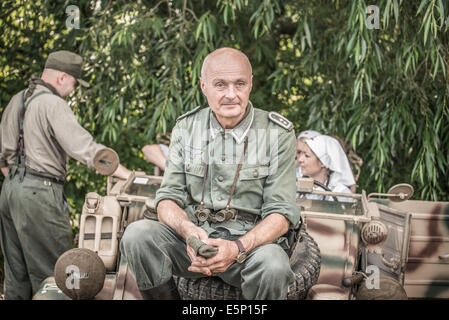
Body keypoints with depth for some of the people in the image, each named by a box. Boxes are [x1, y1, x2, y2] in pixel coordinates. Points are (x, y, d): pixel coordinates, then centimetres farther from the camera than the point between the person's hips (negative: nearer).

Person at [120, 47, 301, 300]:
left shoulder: (278, 134, -2)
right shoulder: (186, 128, 7)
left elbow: (281, 212, -7)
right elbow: (168, 198, 4)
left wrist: (238, 248, -25)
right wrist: (188, 231, -20)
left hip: (253, 241, -2)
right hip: (193, 237, 3)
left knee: (273, 265, -37)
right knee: (137, 234, -25)